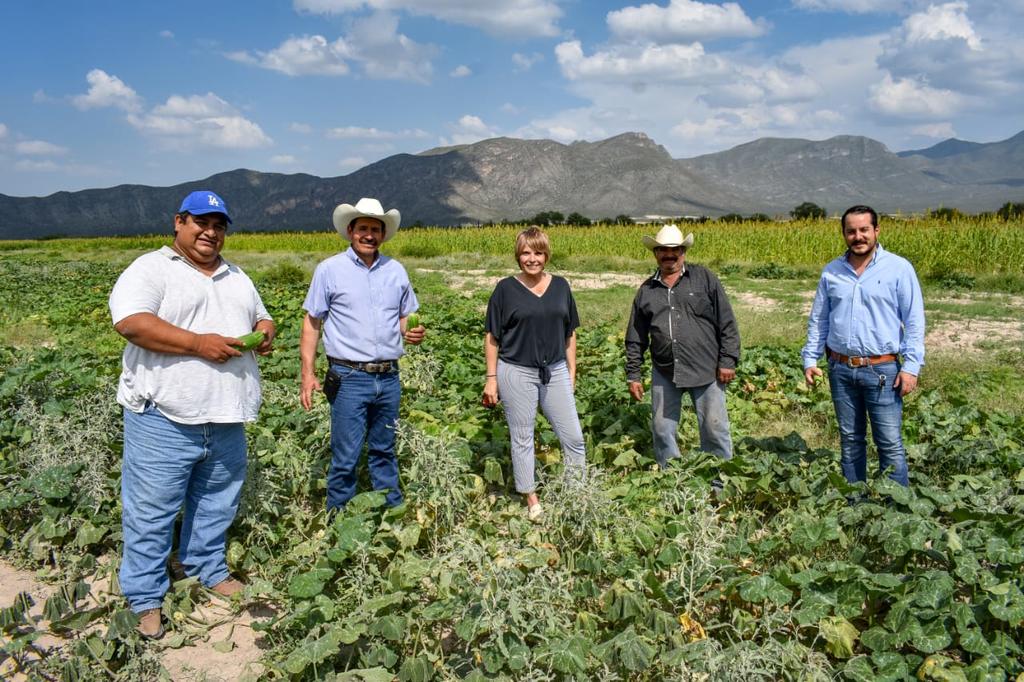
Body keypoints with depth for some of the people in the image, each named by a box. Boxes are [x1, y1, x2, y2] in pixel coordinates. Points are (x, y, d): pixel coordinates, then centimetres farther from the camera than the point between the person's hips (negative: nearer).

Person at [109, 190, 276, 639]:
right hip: (165, 417, -6)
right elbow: (130, 321, -19)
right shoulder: (150, 269, -4)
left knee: (216, 501, 18)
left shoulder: (236, 277, 19)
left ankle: (208, 568, 38)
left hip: (225, 418, 6)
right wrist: (198, 343, -23)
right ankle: (145, 599, 15)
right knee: (151, 510, 2)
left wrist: (265, 333, 1)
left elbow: (260, 318, 26)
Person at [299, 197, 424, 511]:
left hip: (388, 378, 4)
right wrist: (308, 373, -8)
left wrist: (412, 332, -6)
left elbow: (406, 316, 18)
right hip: (349, 378, -4)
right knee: (346, 457, 0)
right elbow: (312, 323, 0)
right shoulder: (330, 270, -3)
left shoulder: (396, 270, 8)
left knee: (383, 450, 16)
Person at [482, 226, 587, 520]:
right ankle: (531, 499, 21)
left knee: (573, 436, 5)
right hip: (517, 374, -2)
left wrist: (571, 373, 10)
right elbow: (492, 337, 0)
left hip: (555, 372, 3)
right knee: (522, 439, 7)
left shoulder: (560, 286, 5)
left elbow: (569, 334, 11)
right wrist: (491, 379, -3)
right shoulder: (506, 289, -3)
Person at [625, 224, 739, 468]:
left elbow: (727, 323, 0)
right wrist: (633, 375, 10)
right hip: (664, 373, 3)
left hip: (706, 370, -3)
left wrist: (728, 361, -6)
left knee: (714, 429, 3)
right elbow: (635, 338, 14)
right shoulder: (646, 290, 11)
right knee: (662, 430, 9)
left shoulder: (704, 279, 2)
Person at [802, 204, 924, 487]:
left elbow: (914, 321, -3)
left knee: (890, 443, -1)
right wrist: (810, 358, 7)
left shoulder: (899, 268, -3)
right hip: (841, 370, 4)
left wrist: (911, 367, -10)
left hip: (882, 371, -4)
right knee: (850, 440, 13)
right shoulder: (831, 271, 8)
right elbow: (818, 320, 14)